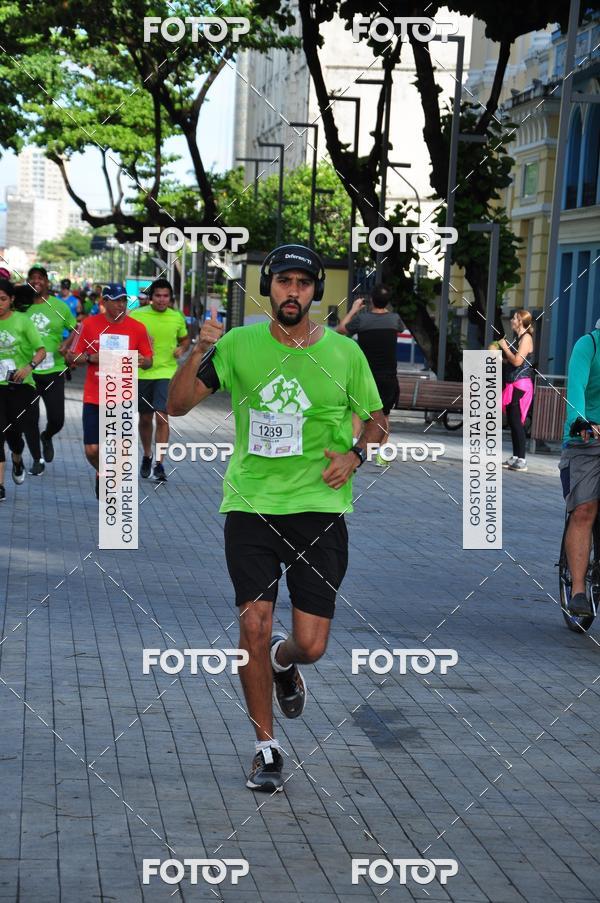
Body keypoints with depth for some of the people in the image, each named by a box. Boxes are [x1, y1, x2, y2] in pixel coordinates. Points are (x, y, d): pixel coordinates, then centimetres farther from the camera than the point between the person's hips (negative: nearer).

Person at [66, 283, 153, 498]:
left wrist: (143, 361, -14)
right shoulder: (89, 324, 0)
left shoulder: (137, 328, 1)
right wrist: (92, 358, -15)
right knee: (92, 450, -1)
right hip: (94, 398, 0)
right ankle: (101, 473, 32)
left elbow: (148, 361, 9)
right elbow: (72, 357, 4)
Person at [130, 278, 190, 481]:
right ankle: (147, 456, 36)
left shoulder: (177, 318, 2)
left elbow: (185, 339, 19)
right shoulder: (137, 316, -4)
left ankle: (159, 464, -10)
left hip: (166, 373, -1)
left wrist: (182, 348, -3)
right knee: (145, 418, 14)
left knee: (162, 417, -13)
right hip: (142, 373, 1)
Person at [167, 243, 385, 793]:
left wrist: (355, 455, -5)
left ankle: (283, 663, 36)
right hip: (251, 505, 0)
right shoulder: (239, 345, 1)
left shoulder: (344, 352, 2)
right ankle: (266, 748, 9)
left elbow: (376, 418, 15)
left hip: (319, 507, 0)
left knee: (312, 644, -3)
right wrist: (200, 351, -15)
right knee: (254, 623, -9)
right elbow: (177, 405, 1)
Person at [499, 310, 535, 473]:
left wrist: (505, 347, -10)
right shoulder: (518, 338, 18)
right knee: (512, 422, 10)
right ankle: (515, 457, 15)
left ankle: (522, 461, -11)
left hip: (521, 385, -10)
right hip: (512, 385, 10)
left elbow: (517, 361, -21)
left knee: (517, 422, -11)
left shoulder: (526, 338, -11)